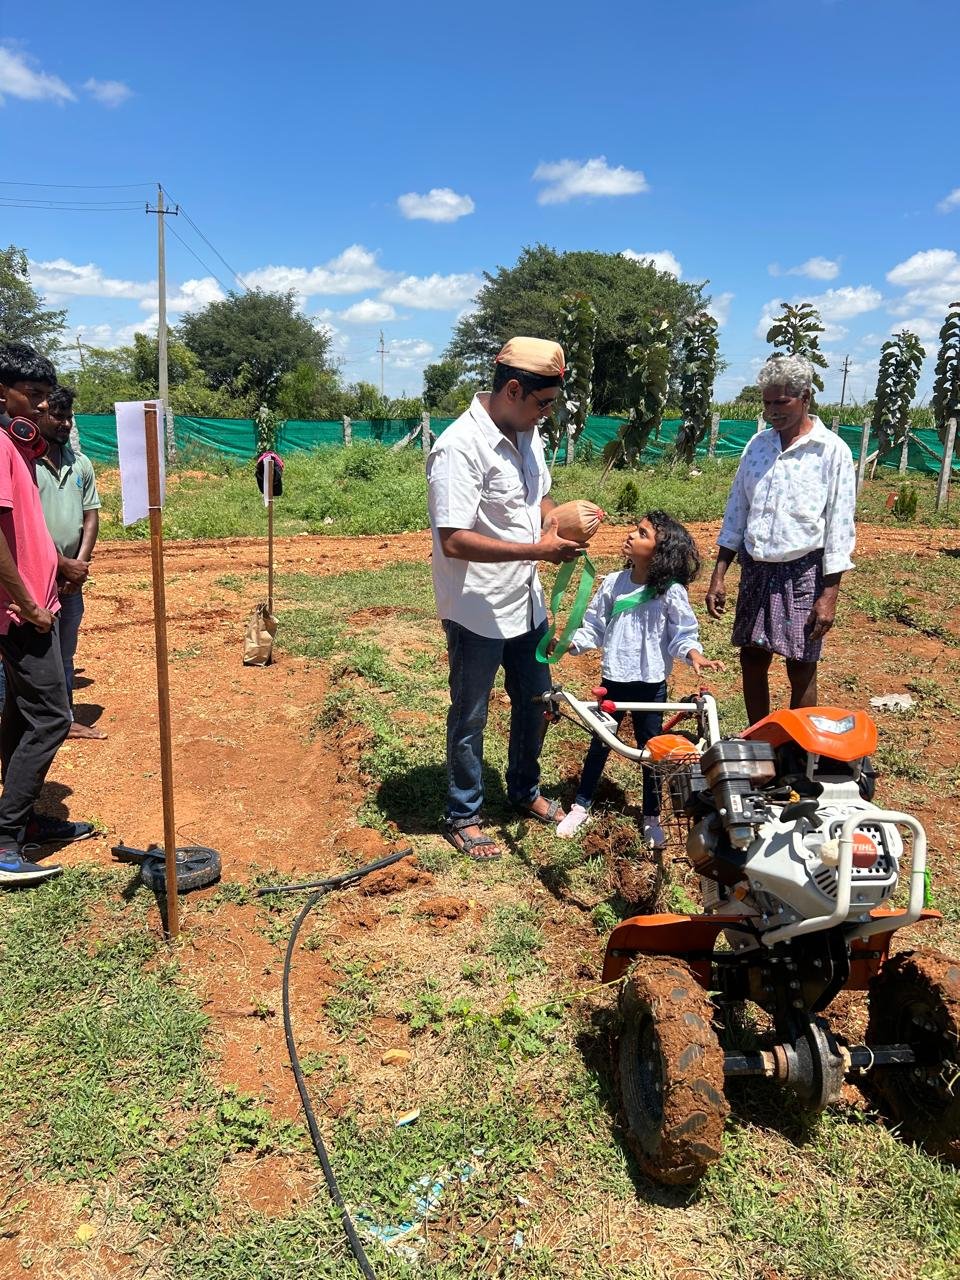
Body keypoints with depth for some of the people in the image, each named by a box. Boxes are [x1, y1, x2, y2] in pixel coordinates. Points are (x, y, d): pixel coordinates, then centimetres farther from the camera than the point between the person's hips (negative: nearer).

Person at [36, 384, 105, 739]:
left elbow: (91, 516, 8)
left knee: (64, 654, 16)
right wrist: (63, 564, -13)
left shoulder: (80, 463, 9)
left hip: (71, 580, 6)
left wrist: (80, 565, -5)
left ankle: (66, 719, 27)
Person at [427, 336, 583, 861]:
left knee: (535, 702, 21)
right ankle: (463, 816, 28)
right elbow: (454, 541, -29)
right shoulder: (460, 447, -23)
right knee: (469, 717, 9)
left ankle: (525, 791, 44)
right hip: (478, 612, -8)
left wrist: (555, 523, -3)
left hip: (526, 602, 8)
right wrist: (538, 551, -28)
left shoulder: (527, 434, 4)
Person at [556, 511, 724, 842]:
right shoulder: (613, 583, -3)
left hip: (651, 686, -2)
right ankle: (581, 806, 31)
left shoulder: (671, 592, -12)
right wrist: (571, 643, -10)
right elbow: (595, 626, 3)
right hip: (614, 681, 3)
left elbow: (683, 634, -8)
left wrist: (693, 654, -27)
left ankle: (651, 817, 29)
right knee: (599, 745, 15)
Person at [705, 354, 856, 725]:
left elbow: (839, 527, -9)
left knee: (800, 668, 1)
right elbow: (737, 511, 9)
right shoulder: (758, 444, 6)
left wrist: (830, 593, -13)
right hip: (755, 569, 5)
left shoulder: (832, 451, -8)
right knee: (751, 658, 11)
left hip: (802, 572, -5)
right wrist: (718, 575, 6)